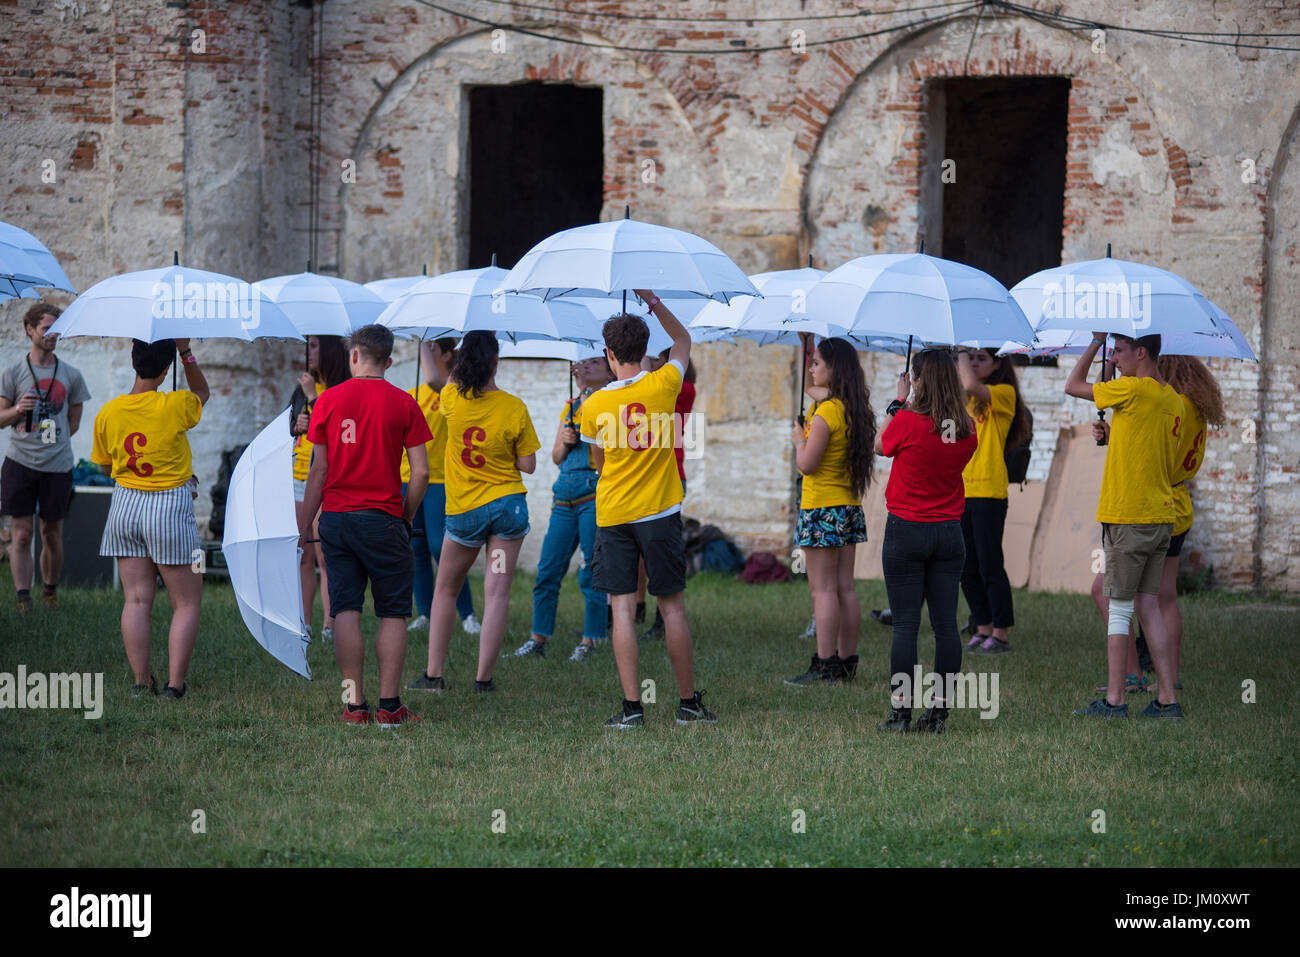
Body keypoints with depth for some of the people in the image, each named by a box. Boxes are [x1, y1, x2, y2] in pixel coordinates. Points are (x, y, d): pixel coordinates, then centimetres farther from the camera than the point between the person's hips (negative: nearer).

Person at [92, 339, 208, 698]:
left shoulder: (108, 413, -3)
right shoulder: (174, 406, -15)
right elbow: (202, 392, 10)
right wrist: (185, 351, 2)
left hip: (126, 506, 4)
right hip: (171, 507, -4)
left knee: (136, 600, 6)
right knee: (186, 603, 5)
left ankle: (142, 681, 3)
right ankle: (175, 683, -2)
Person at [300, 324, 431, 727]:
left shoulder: (329, 400, 1)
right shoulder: (403, 403, -2)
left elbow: (318, 470, 2)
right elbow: (421, 471, -4)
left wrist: (304, 523, 9)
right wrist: (407, 516, 10)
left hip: (337, 516, 2)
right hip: (383, 520, -2)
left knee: (346, 610, 4)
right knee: (393, 613, 5)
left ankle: (353, 703, 1)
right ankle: (389, 705, -1)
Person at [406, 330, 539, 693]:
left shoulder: (453, 399, -8)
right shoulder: (514, 408, -10)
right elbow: (528, 465, -4)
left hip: (464, 511, 1)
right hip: (508, 504, -1)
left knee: (445, 591, 16)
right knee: (497, 593, 0)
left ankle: (434, 674, 14)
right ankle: (484, 678, -3)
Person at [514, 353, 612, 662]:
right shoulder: (569, 407, 21)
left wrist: (585, 386, -17)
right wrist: (564, 441, -1)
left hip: (595, 490, -6)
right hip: (565, 492, 6)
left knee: (590, 572, -6)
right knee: (548, 569, 3)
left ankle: (589, 642, 1)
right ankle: (538, 639, 10)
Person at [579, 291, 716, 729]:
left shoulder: (594, 406, -6)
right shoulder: (663, 385, -6)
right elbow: (683, 339, 15)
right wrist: (651, 301, 16)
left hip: (613, 515, -1)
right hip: (660, 512, 1)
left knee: (622, 609, 0)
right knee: (672, 606, 8)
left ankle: (632, 706, -6)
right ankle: (688, 702, 13)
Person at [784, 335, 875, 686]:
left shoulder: (826, 412, -17)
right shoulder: (852, 408, 10)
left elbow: (807, 464, -18)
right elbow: (809, 389, 30)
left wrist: (799, 438, 0)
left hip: (821, 508, -9)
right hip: (849, 508, 9)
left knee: (823, 589, -7)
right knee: (844, 588, 10)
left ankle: (824, 667, -8)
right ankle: (847, 663, 12)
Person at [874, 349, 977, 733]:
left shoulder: (907, 422, -14)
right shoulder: (967, 429, -1)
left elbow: (881, 446, 5)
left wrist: (898, 402, 15)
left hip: (906, 532, -4)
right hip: (949, 532, 4)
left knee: (905, 625, -2)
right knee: (946, 623, 5)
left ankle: (901, 712, -1)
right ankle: (940, 711, 6)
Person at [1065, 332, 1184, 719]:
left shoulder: (1132, 390, -14)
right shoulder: (1172, 400, 11)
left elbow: (1072, 386, -3)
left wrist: (1096, 341, 5)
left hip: (1128, 519, -8)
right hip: (1162, 516, 8)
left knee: (1118, 610, -2)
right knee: (1148, 606, 10)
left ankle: (1114, 701, 0)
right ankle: (1167, 698, 7)